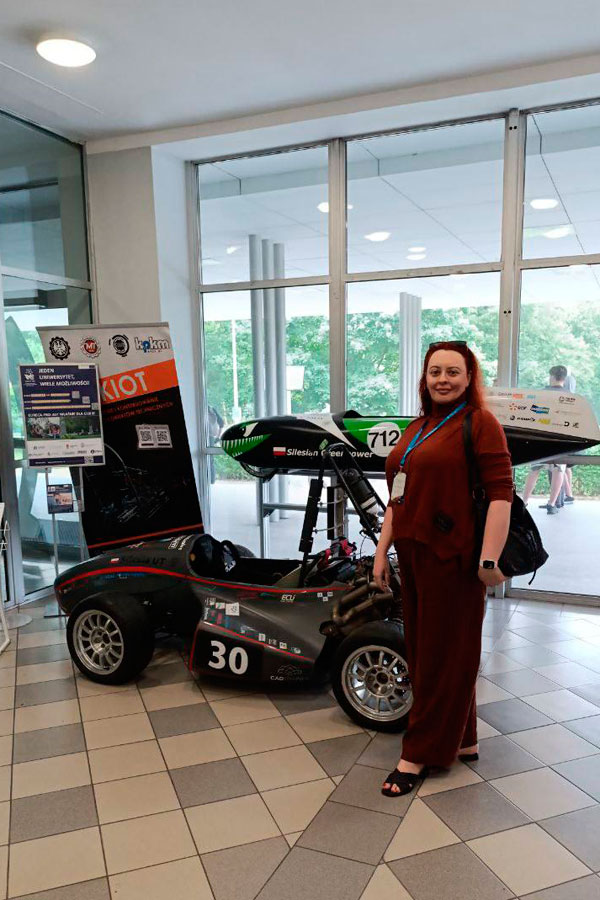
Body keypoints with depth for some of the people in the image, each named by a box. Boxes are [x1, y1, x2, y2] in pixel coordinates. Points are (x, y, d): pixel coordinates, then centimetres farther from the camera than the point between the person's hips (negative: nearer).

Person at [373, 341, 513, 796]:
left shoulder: (479, 422, -9)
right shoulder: (417, 428, 15)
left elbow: (501, 493, -16)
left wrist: (489, 559, -21)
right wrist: (382, 551, 14)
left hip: (452, 558, -8)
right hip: (413, 553, 8)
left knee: (442, 655, 6)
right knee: (424, 649, 17)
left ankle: (421, 753, 21)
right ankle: (461, 740, 36)